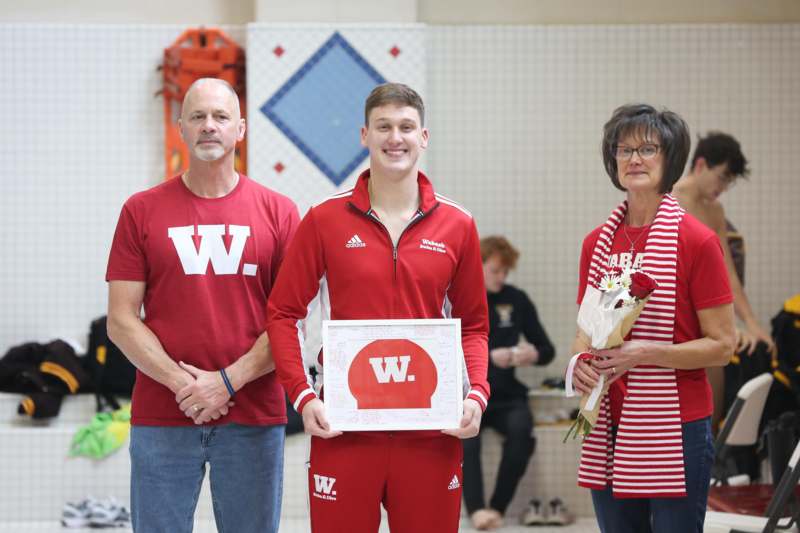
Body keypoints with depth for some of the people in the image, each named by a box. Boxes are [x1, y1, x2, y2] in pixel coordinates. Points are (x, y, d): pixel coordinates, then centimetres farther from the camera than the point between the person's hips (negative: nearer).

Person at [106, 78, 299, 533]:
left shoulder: (278, 212, 5)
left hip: (254, 416, 0)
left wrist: (229, 381, -11)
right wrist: (182, 384, -11)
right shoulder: (142, 211, 5)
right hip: (161, 416, 0)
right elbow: (122, 321, 1)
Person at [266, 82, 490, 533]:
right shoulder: (325, 220, 1)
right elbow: (283, 314, 3)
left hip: (431, 431, 1)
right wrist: (302, 395, -9)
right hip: (342, 426, -1)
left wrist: (477, 393, -4)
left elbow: (473, 324, 12)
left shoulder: (457, 225, 6)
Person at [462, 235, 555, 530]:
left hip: (506, 395, 2)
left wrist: (535, 354, -12)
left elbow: (547, 349, 14)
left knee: (521, 431, -30)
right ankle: (476, 508, -39)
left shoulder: (517, 300, 9)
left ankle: (498, 506, -23)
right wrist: (490, 357, -20)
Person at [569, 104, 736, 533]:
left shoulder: (697, 240, -7)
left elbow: (722, 345, -7)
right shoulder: (597, 243, 10)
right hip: (608, 430, 5)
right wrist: (580, 362, -3)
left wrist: (646, 352, -19)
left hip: (676, 430, -5)